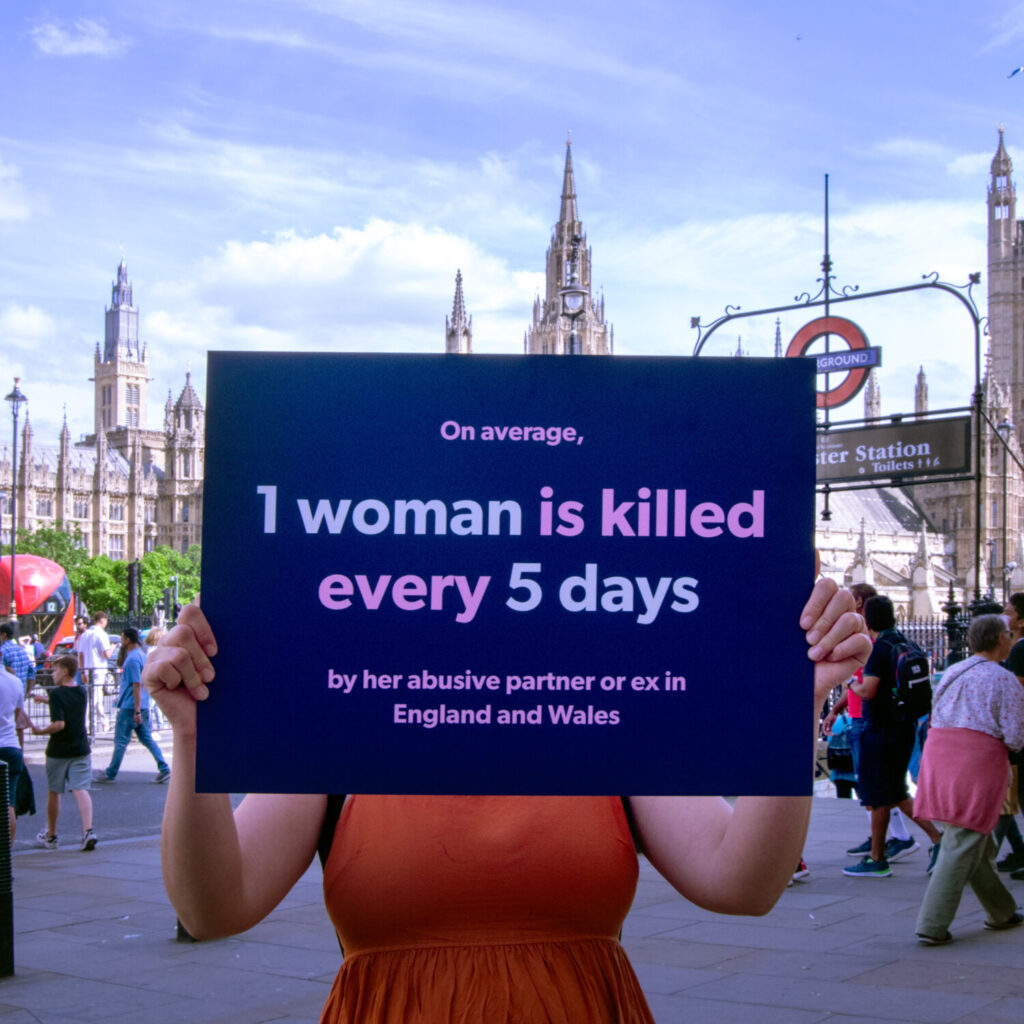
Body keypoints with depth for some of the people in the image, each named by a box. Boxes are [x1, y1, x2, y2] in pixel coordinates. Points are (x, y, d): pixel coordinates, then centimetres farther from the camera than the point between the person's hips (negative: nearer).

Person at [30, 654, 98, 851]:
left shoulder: (57, 694, -14)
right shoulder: (81, 692, 5)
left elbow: (59, 724, -23)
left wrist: (41, 731, -8)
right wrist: (47, 700, 29)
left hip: (58, 751, -4)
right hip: (80, 750, 4)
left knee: (53, 793, 11)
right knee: (81, 790, -3)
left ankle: (50, 836, 24)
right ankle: (88, 830, -22)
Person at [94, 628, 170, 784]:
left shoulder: (132, 659, -18)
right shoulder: (141, 655, 12)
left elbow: (137, 685, -22)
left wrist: (137, 711, -22)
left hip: (130, 707, -9)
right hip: (143, 706, 9)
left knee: (121, 741, 1)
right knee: (146, 739, 11)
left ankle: (110, 774, 11)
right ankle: (164, 769, 5)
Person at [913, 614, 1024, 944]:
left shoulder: (952, 673, 16)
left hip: (939, 755, 7)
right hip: (978, 760, -7)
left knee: (978, 842, 18)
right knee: (962, 847, -4)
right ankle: (932, 926, -7)